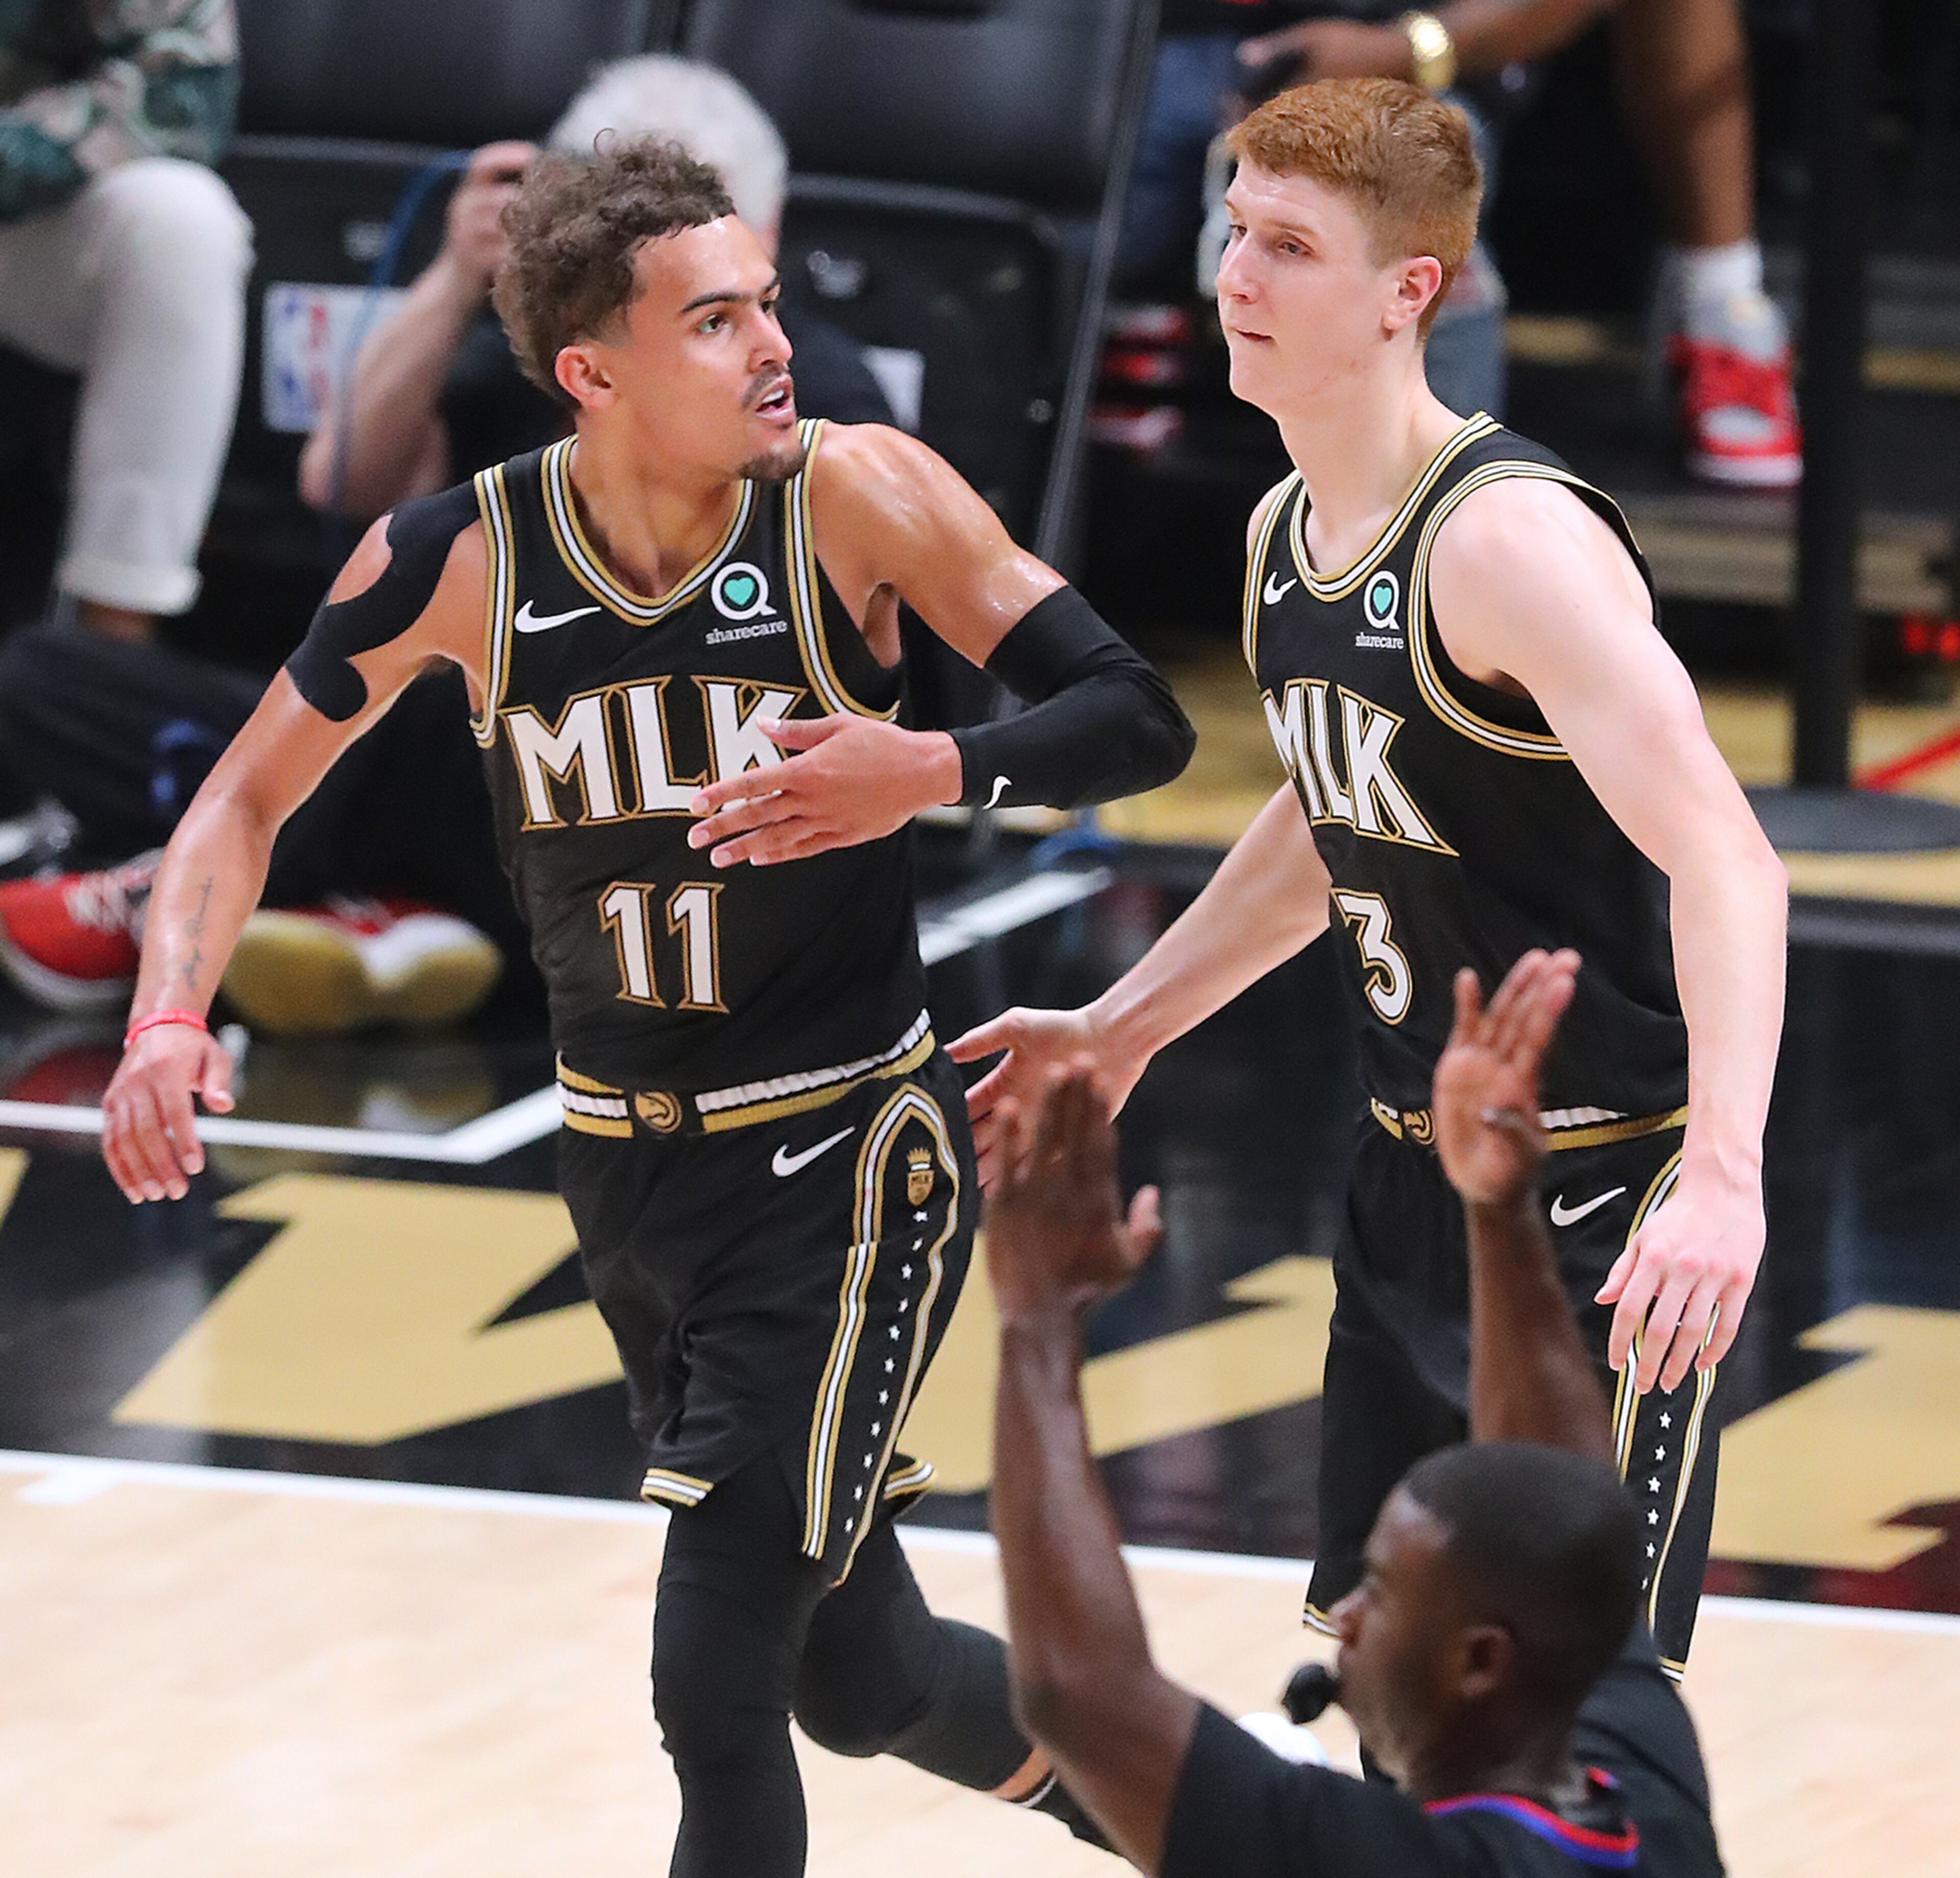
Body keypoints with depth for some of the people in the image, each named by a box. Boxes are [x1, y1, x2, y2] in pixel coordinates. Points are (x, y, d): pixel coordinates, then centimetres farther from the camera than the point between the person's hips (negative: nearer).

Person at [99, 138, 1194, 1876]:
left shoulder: (852, 495, -16)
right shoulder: (459, 560, -8)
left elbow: (1139, 722, -14)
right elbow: (250, 796, 4)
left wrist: (931, 771, -32)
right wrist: (170, 1014, -12)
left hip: (844, 1159, -4)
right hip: (627, 1163, 4)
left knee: (717, 1683, -12)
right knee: (861, 1683, 15)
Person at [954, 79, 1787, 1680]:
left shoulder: (1511, 540, -24)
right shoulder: (1285, 536, 5)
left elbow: (1723, 860, -31)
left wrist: (1723, 1178, -42)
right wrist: (1123, 1031, 25)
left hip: (1611, 1203, -9)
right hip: (1419, 1178, 9)